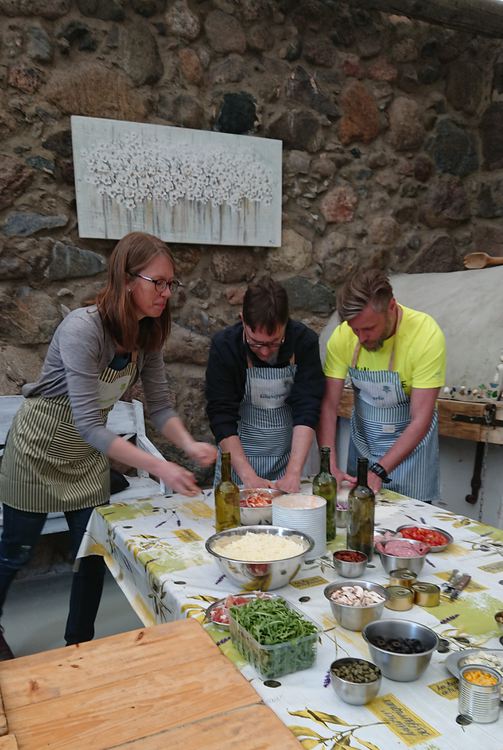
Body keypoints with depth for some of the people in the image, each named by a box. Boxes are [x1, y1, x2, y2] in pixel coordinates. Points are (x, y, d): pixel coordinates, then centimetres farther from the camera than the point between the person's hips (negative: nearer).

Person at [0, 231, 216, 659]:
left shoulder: (147, 335, -10)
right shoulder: (83, 328, -33)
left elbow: (160, 406, -6)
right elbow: (87, 424, -36)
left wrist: (189, 444, -26)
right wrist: (159, 468, -42)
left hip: (90, 452, 6)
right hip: (39, 447, -6)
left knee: (94, 553, 11)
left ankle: (80, 642, 33)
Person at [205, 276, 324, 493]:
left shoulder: (304, 341, -15)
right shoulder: (224, 346, -18)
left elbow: (307, 410, -18)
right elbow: (221, 418, -18)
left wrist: (293, 474, -26)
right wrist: (248, 477, -26)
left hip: (289, 453, 1)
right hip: (237, 454, -1)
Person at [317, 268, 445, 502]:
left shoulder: (427, 335, -26)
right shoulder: (343, 335, -18)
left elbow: (420, 420, -25)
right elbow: (328, 406, -15)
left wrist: (379, 471, -31)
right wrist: (330, 466, -26)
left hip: (410, 437, -2)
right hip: (363, 435, 3)